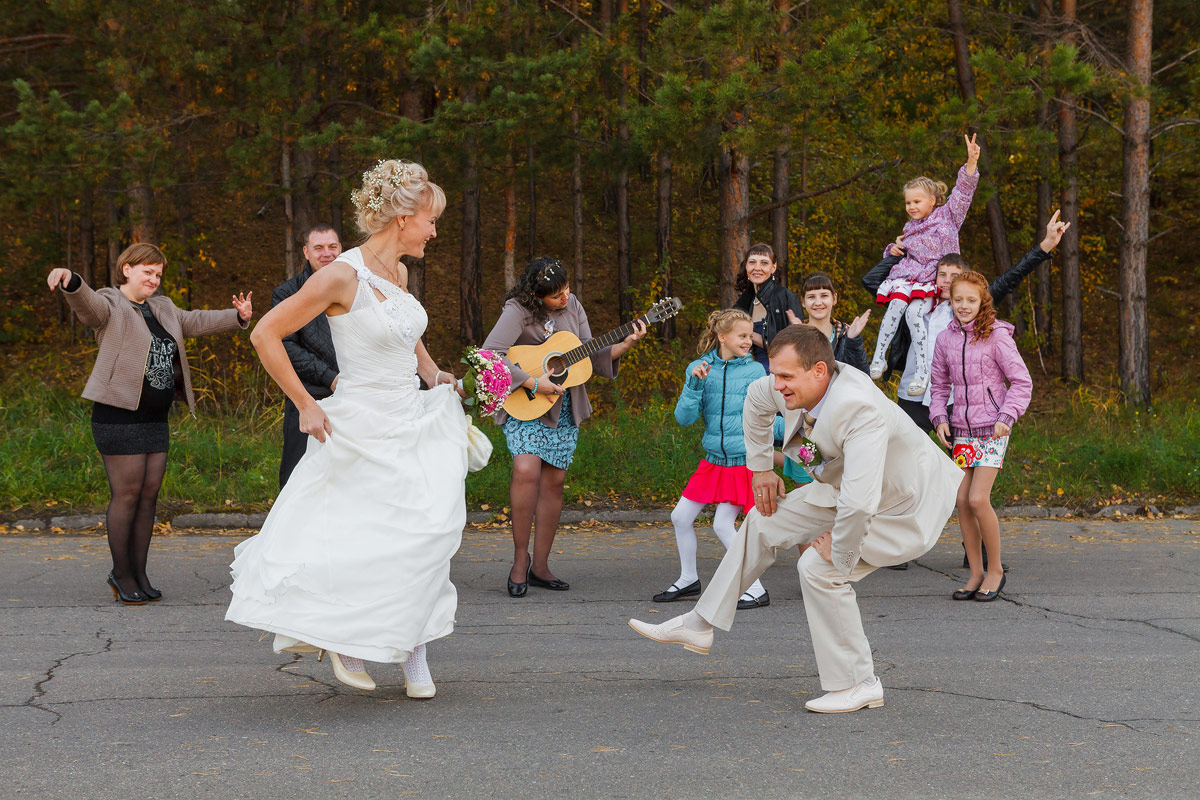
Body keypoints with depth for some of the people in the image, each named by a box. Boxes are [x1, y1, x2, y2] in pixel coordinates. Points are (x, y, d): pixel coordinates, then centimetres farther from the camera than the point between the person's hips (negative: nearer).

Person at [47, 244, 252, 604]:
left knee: (149, 495, 7)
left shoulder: (162, 308, 19)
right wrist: (70, 282, -48)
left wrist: (237, 317, 18)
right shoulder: (110, 307, -5)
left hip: (156, 419, 8)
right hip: (119, 418, -7)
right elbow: (88, 304, -26)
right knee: (127, 494, -5)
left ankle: (139, 573, 15)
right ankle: (121, 573, 7)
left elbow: (195, 322, 29)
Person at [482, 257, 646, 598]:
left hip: (565, 409, 6)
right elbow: (488, 356, -25)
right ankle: (520, 560, -12)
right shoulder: (518, 311, -15)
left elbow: (588, 356, 7)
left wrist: (624, 345, -8)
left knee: (554, 480, 5)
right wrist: (533, 383, -25)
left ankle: (540, 566, 14)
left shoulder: (572, 306, 5)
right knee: (527, 469, -24)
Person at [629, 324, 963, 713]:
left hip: (905, 507, -9)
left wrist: (840, 550, -30)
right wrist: (761, 469, 12)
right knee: (765, 520, 11)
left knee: (820, 568, -22)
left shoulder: (859, 408, -41)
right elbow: (756, 398, 11)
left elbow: (860, 502, -48)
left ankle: (858, 685, -5)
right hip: (848, 490, 9)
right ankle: (699, 626, 23)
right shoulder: (796, 384, -14)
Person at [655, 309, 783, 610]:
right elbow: (684, 417, -6)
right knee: (681, 517, 8)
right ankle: (688, 579, 28)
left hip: (744, 459, -4)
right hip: (714, 459, 4)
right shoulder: (700, 369, 0)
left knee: (722, 524, -11)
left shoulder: (755, 371, -6)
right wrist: (694, 384, -20)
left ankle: (756, 590, -1)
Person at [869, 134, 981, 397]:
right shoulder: (911, 228, 20)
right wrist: (894, 249, 12)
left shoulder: (947, 215, 6)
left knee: (913, 313, -30)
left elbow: (963, 191, -7)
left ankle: (923, 369, -27)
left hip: (934, 282, -4)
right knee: (896, 305, -27)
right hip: (906, 278, 4)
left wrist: (971, 162, -22)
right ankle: (879, 358, -27)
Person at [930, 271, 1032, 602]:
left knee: (978, 499, -14)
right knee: (961, 500, 0)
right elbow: (939, 385, 18)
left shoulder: (996, 336, -8)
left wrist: (1007, 417, -13)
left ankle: (996, 569, 4)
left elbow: (1022, 381, -4)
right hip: (961, 429, 5)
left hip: (992, 429, -5)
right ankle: (976, 573, 11)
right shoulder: (945, 339, 6)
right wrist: (940, 417, 4)